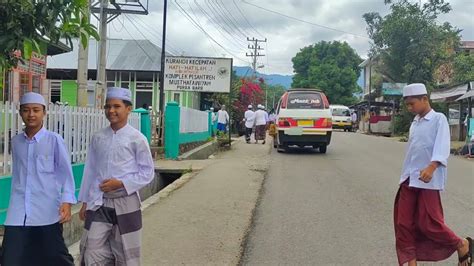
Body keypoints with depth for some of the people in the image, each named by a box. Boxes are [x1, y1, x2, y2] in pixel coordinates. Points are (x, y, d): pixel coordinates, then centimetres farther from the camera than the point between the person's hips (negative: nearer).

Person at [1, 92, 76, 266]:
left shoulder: (54, 140, -3)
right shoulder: (16, 141, 11)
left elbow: (66, 172, -3)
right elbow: (16, 174, 19)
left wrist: (67, 202, -14)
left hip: (47, 212, -4)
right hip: (18, 213, 4)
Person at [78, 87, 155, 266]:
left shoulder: (137, 139, -8)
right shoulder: (98, 138, 3)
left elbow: (147, 173, -5)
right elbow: (90, 170, 9)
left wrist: (121, 183, -16)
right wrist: (85, 202, 10)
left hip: (125, 204, -3)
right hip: (99, 204, 3)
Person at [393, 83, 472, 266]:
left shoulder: (439, 119, -6)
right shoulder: (415, 123, 15)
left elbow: (442, 147, -20)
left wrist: (431, 167, -35)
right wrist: (406, 175, 17)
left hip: (428, 180, -7)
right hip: (409, 180, 7)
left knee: (429, 223, -2)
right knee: (404, 224, 3)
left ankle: (462, 244, 23)